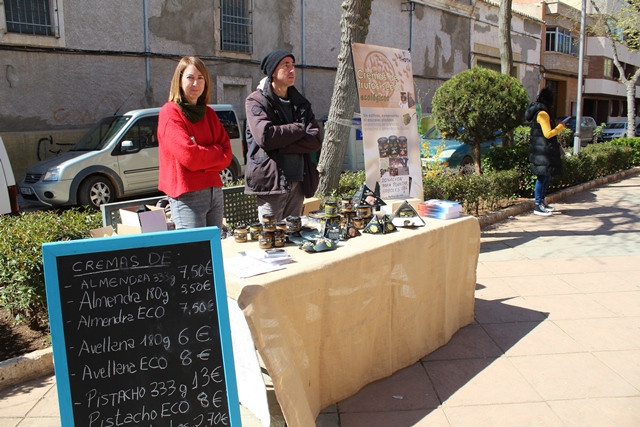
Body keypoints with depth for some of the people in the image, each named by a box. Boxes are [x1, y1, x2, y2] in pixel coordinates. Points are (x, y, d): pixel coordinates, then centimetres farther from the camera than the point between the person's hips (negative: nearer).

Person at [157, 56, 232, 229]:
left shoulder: (208, 113, 15)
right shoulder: (170, 112, -5)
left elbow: (227, 153, 7)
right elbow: (188, 155, -16)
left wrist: (203, 154, -10)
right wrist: (215, 152, -1)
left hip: (214, 191, 6)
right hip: (187, 195, -6)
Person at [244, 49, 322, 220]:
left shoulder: (301, 103, 16)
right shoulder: (256, 101, 0)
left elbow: (316, 140, 3)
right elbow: (265, 136, -18)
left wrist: (280, 145, -11)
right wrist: (299, 129, -5)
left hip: (297, 183, 6)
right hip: (270, 181, -5)